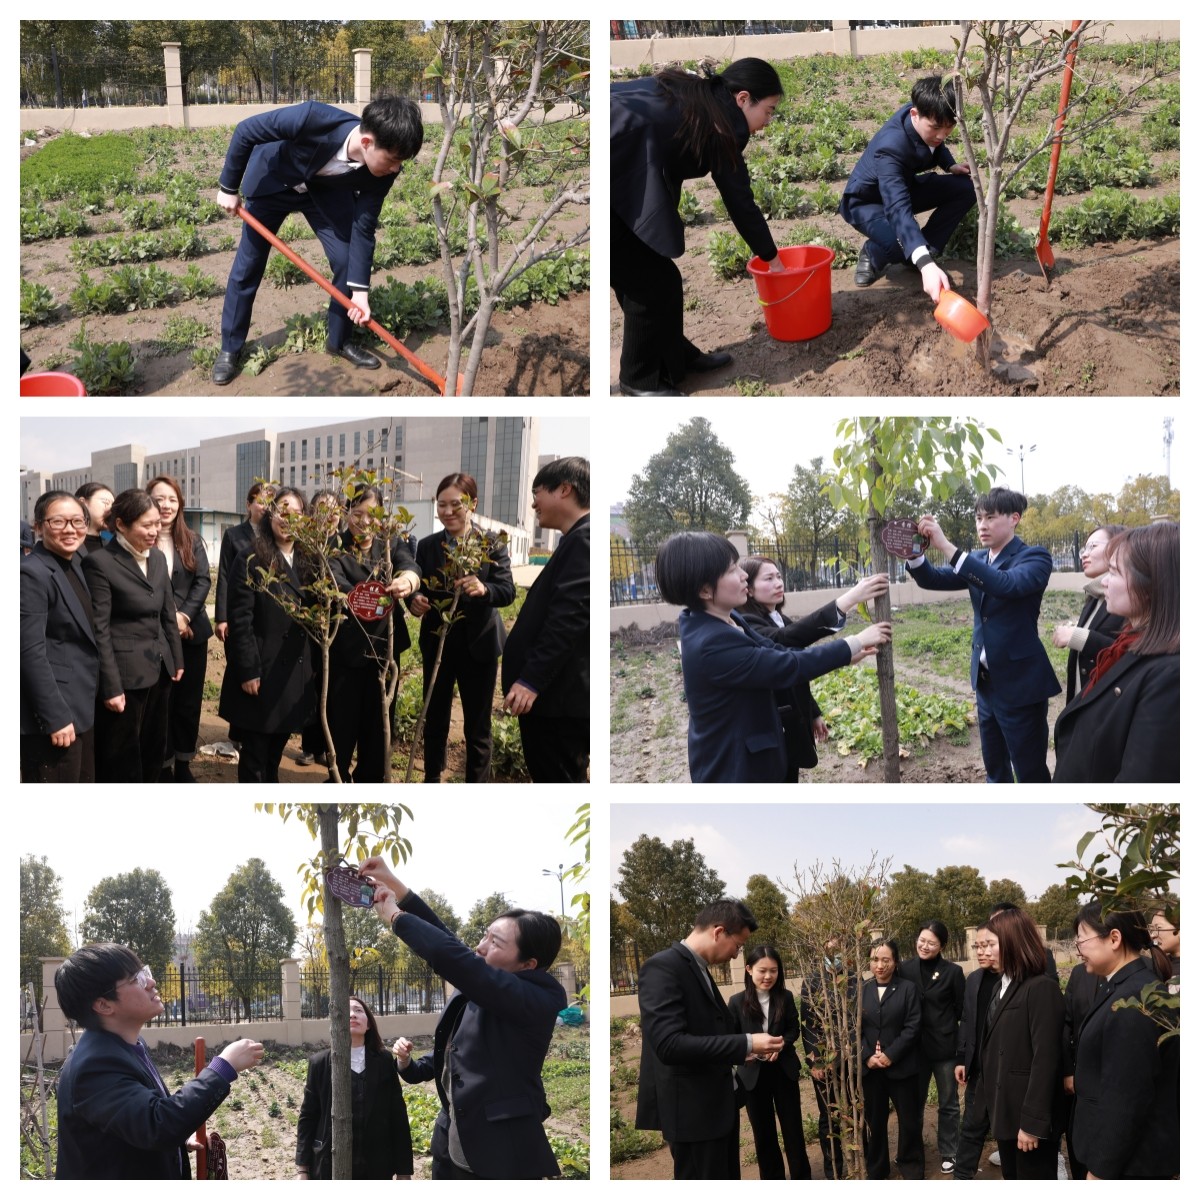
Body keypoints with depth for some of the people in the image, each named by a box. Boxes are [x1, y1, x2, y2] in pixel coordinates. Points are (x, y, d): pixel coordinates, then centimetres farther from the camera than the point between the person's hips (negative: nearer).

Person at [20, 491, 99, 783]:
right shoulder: (32, 573, -15)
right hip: (55, 712, -9)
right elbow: (31, 653, -20)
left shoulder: (75, 564, 12)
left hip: (83, 707, 9)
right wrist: (55, 717, -22)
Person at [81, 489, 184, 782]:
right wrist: (111, 686, -17)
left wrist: (177, 659, 15)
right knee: (122, 760, 3)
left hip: (159, 669, 7)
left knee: (153, 751, 13)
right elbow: (99, 629, -15)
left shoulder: (157, 557, 9)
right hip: (125, 673, -7)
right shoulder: (100, 562, -14)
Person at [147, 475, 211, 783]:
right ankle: (164, 767, 10)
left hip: (192, 631, 4)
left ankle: (184, 765, 19)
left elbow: (204, 581, 2)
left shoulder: (192, 541, 9)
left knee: (189, 700, 8)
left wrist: (184, 615, -13)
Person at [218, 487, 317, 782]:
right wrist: (248, 671, -19)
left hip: (294, 672, 6)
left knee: (275, 750, 16)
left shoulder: (305, 563, 10)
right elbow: (240, 621, -14)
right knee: (255, 752, 2)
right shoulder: (251, 561, -10)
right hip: (260, 670, -6)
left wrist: (311, 665, 7)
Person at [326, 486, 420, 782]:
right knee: (342, 723, 2)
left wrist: (407, 580, -43)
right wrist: (352, 598, -49)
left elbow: (410, 566, -17)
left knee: (379, 722, 11)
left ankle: (370, 782, 26)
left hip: (384, 648, 3)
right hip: (345, 650, -3)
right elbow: (333, 581, -25)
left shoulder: (392, 545, 5)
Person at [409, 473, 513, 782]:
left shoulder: (492, 544, -6)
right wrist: (415, 601, -22)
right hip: (436, 642, 3)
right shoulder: (427, 546, 2)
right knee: (435, 719, 12)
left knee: (477, 725, 5)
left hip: (478, 644, -3)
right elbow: (420, 589, 1)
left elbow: (508, 591, -14)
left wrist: (484, 589, -35)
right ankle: (432, 780, 26)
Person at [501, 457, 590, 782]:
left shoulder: (585, 539, -16)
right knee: (557, 782, 15)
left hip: (558, 694, -11)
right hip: (555, 690, 11)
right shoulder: (577, 539, 18)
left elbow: (569, 616, -25)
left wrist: (532, 679, -26)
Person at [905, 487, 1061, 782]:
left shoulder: (1035, 558, -13)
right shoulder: (977, 560, 9)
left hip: (1020, 683, -7)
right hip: (987, 681, 7)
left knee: (1030, 774, -2)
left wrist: (947, 546, -38)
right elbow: (934, 579, 2)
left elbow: (1006, 584, -32)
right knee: (995, 769, 19)